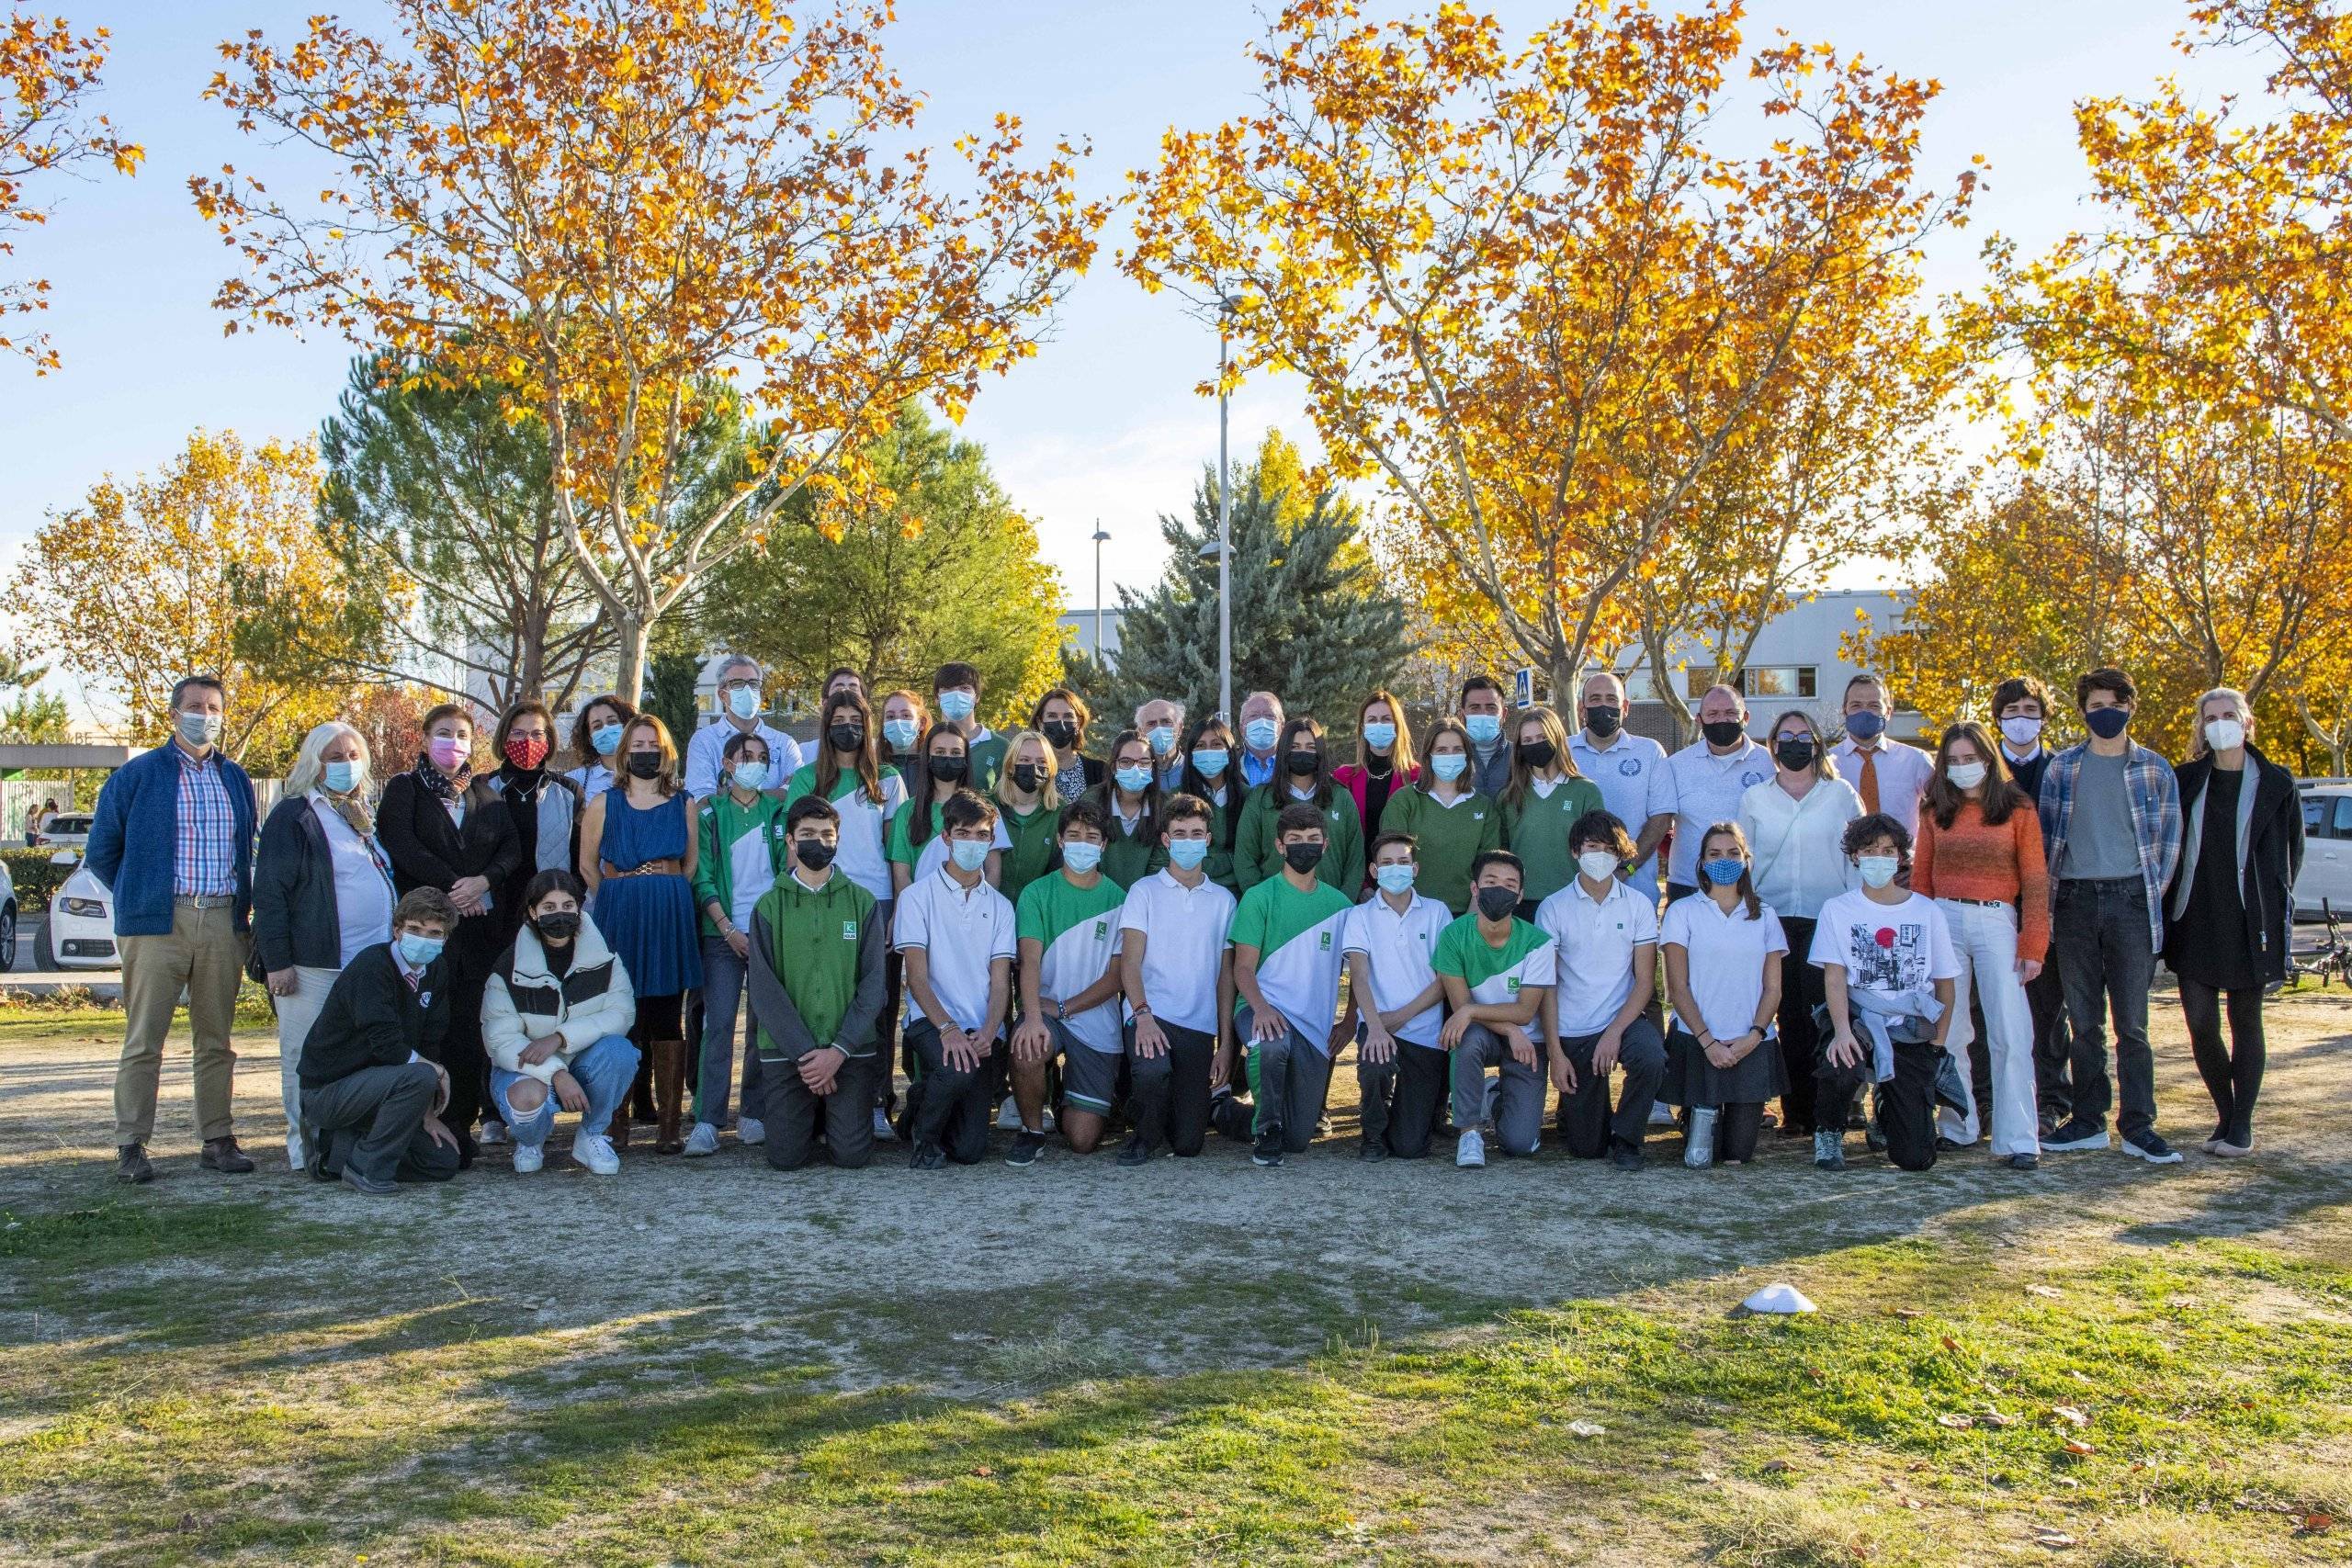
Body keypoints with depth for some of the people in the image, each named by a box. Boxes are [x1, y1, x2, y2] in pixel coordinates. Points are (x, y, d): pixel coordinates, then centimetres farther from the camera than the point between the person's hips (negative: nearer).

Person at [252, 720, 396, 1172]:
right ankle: (304, 1147, 8)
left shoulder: (363, 816, 18)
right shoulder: (293, 816, -4)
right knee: (306, 1058, 0)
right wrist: (277, 961, -14)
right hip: (313, 964, -6)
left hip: (370, 961, 6)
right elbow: (270, 892, -9)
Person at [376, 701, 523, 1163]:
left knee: (472, 1030, -5)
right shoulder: (404, 789, 9)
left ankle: (461, 1127, 0)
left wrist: (483, 881, -9)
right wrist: (453, 886, -11)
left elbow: (512, 848, 10)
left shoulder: (485, 793, 19)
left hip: (482, 924, 3)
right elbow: (403, 848, -6)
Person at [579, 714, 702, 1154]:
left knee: (667, 1019, 0)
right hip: (617, 918, 0)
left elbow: (691, 863, 14)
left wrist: (668, 900, 7)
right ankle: (616, 1123, 5)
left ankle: (668, 1125, 2)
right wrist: (620, 900, 10)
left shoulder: (683, 805, 10)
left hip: (672, 918, 0)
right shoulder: (604, 803, 9)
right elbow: (587, 865, 12)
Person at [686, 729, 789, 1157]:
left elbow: (788, 866, 8)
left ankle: (754, 1115, 9)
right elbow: (702, 877, 0)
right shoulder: (708, 812, 5)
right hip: (724, 933, -2)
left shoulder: (778, 808, 10)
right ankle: (707, 1122, -8)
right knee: (719, 1024, -8)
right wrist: (728, 929, -9)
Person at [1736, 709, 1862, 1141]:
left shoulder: (1840, 794, 7)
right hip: (1774, 917, 1)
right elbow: (1744, 860, 15)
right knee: (1789, 1014, 0)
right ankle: (1794, 1110, 5)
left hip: (1828, 918, -1)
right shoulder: (1754, 797, 12)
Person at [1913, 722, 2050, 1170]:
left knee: (2011, 1033, -9)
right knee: (1947, 1032, 5)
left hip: (1996, 921, -3)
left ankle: (2018, 1139, -7)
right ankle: (1957, 1127, 16)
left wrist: (2033, 944, -7)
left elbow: (2035, 880, 0)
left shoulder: (2017, 810, 2)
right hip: (1944, 920, 3)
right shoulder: (1935, 812, 10)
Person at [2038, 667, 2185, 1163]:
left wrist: (2152, 893, 1)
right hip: (2075, 900, 2)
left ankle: (2138, 1126, 2)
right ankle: (2088, 1122, 12)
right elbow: (2045, 834, 10)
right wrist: (2048, 899, 4)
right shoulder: (2062, 766, 9)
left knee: (2132, 1023, -3)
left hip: (2131, 899, -1)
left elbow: (2170, 838, 9)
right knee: (2084, 1022, 6)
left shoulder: (2154, 769, 7)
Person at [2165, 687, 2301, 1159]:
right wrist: (2169, 903, 5)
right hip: (2195, 920, 2)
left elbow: (2291, 851, 7)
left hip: (2250, 920, -2)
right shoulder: (2187, 780, 5)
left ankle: (2241, 1126, 12)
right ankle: (2226, 1115, 17)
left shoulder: (2275, 783, 1)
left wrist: (2278, 904, 3)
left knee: (2246, 1022, 5)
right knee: (2200, 1022, -2)